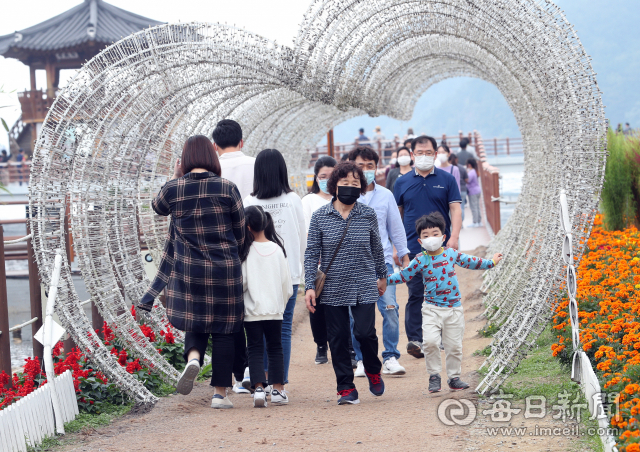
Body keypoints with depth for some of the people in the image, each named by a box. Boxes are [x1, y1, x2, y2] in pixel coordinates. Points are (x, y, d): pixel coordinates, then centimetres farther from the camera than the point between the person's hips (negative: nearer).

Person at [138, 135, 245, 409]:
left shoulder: (173, 189, -4)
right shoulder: (227, 188, -6)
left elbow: (157, 207, 20)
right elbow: (241, 233, 3)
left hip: (188, 270, 1)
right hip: (225, 270, -1)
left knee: (195, 324, 17)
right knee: (223, 329, 7)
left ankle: (193, 357, -15)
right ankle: (220, 393, 7)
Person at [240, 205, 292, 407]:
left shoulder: (246, 251, -9)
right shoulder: (277, 249, 0)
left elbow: (242, 282, -8)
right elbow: (286, 284, 5)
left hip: (252, 310, -3)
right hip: (275, 308, 3)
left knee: (255, 349, 3)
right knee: (275, 348, 12)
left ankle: (259, 388, -11)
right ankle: (278, 390, 13)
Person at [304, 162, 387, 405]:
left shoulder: (368, 215, 1)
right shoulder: (320, 216, -2)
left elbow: (376, 248, 14)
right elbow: (312, 254, 0)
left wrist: (382, 276, 23)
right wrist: (310, 286, -5)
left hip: (364, 287, 0)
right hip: (333, 290, 0)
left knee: (365, 332, -9)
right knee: (338, 338, 2)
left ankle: (373, 370, 21)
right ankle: (346, 388, 12)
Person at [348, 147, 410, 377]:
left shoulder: (385, 195, 9)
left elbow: (396, 227, 17)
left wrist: (404, 256, 16)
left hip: (382, 261, 1)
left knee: (390, 309, -9)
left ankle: (390, 357, 0)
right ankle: (362, 360, 10)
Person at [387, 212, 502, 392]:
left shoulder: (452, 254, 3)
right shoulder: (420, 260, -3)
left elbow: (470, 262, 19)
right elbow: (404, 275, 6)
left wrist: (491, 262, 28)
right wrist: (384, 280, 0)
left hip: (454, 308, 2)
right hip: (432, 309, -2)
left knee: (454, 345, 6)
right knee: (430, 341, -18)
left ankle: (454, 377, 21)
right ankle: (434, 376, -1)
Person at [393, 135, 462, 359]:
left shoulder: (446, 179, 5)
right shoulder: (402, 183, 9)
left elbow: (455, 209, 2)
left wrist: (454, 237, -11)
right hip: (413, 248, 0)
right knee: (416, 294, -4)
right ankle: (414, 339, -3)